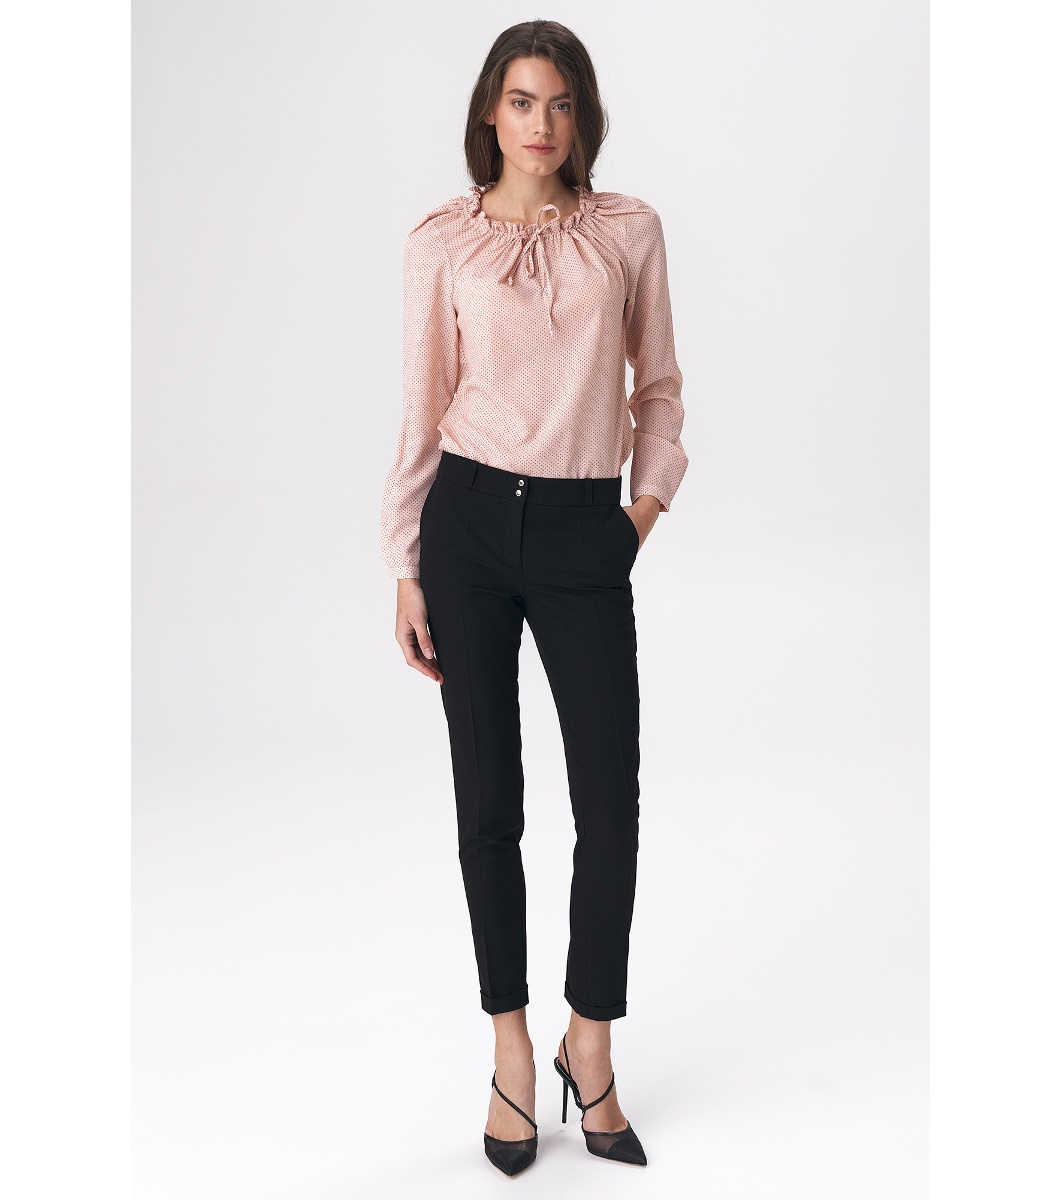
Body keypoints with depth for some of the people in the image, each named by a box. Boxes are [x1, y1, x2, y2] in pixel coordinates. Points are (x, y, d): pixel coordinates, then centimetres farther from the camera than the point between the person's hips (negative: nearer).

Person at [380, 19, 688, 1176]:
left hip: (584, 534, 1)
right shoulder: (442, 240, 3)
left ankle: (590, 1047, 22)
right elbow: (422, 411, 3)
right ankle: (512, 1050, 23)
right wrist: (406, 572, 1)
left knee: (611, 812, 0)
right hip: (470, 522, 0)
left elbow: (657, 383, 15)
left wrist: (651, 499, 3)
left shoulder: (629, 229, 6)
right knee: (488, 802, 6)